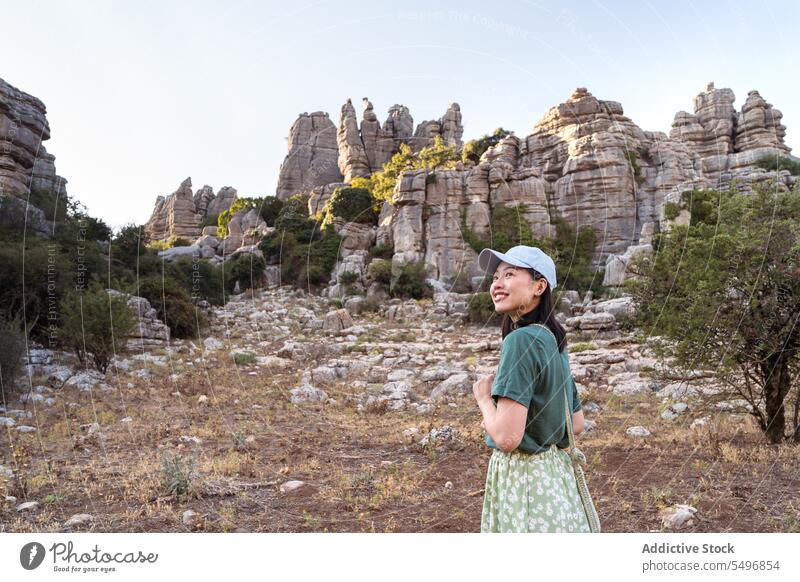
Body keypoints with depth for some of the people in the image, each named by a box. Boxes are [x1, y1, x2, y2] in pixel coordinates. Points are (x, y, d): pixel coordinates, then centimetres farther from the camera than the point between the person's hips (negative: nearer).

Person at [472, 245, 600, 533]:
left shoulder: (521, 340, -21)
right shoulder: (553, 340, 5)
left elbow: (507, 437, -26)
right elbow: (577, 424, 13)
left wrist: (484, 399, -8)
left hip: (522, 479, -8)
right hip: (557, 474, 8)